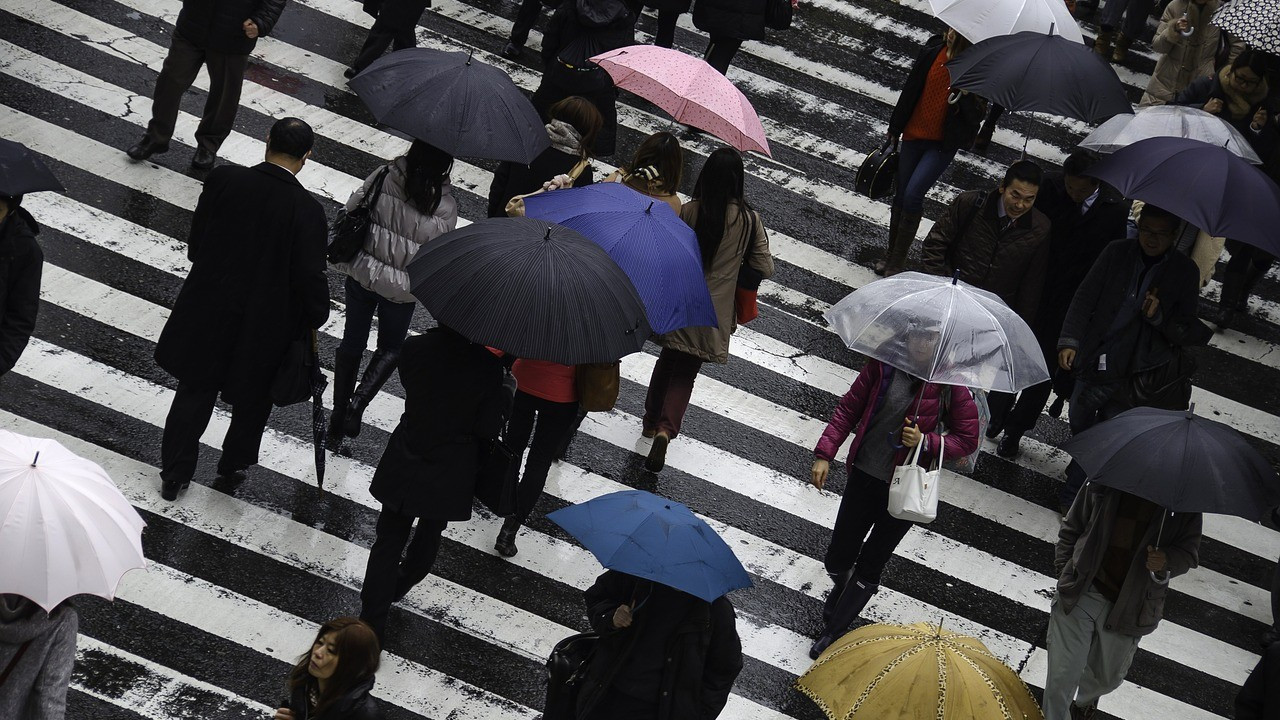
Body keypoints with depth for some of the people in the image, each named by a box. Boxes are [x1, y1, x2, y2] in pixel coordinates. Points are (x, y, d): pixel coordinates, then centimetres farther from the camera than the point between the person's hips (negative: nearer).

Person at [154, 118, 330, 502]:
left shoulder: (222, 180, -14)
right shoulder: (307, 210, -23)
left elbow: (195, 244, -2)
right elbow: (309, 277, -17)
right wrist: (316, 316, 3)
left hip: (207, 313, 2)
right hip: (265, 324, -2)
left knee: (195, 392, 20)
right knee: (252, 400, 24)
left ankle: (174, 475, 31)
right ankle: (234, 466, 43)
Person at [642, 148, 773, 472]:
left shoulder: (689, 211, -13)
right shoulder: (748, 219, -11)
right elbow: (766, 268, -6)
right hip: (714, 313, -1)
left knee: (668, 360, 23)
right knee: (685, 372, 9)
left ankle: (652, 420, 38)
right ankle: (666, 429, -12)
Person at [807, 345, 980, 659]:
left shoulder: (949, 384, -13)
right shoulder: (884, 365, -8)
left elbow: (968, 439, -5)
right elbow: (848, 408, 1)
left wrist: (927, 442, -21)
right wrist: (824, 454, -6)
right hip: (865, 476, 2)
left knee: (869, 568, 8)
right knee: (837, 559, 11)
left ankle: (834, 630, 28)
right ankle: (842, 586, 49)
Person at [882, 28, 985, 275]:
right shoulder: (933, 51, -4)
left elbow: (975, 116, -12)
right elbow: (910, 90, 7)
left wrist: (965, 94, -31)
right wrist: (895, 128, 13)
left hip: (944, 143, -4)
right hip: (915, 134, 4)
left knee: (913, 194, -16)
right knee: (900, 196, 11)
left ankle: (898, 261, -4)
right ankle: (892, 255, 26)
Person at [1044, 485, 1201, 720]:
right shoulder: (1102, 486, -7)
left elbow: (1188, 553, -1)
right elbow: (1071, 529, 5)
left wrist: (1167, 561, -24)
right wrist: (1064, 572, 0)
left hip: (1130, 607, 2)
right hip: (1081, 593, -2)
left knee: (1108, 676, 22)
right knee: (1062, 673, -4)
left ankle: (1084, 701, 57)